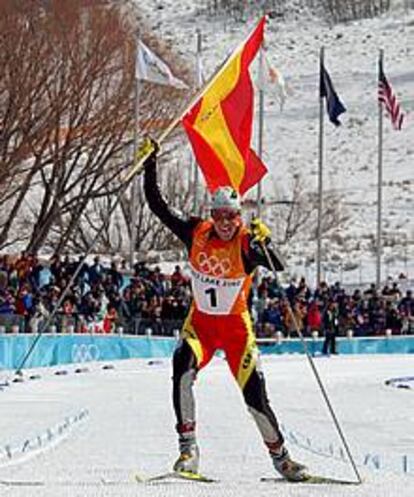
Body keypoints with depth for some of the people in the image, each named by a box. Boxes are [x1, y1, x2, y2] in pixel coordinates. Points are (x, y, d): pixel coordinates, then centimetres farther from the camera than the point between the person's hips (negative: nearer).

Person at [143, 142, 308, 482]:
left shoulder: (247, 244, -16)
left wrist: (264, 242, -50)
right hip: (200, 323, 1)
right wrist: (150, 165, -16)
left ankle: (280, 455, 20)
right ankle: (188, 450, -23)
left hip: (236, 327, -1)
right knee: (183, 368, -29)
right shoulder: (196, 234, -8)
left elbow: (278, 267, -32)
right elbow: (158, 207, -8)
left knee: (255, 394, -6)